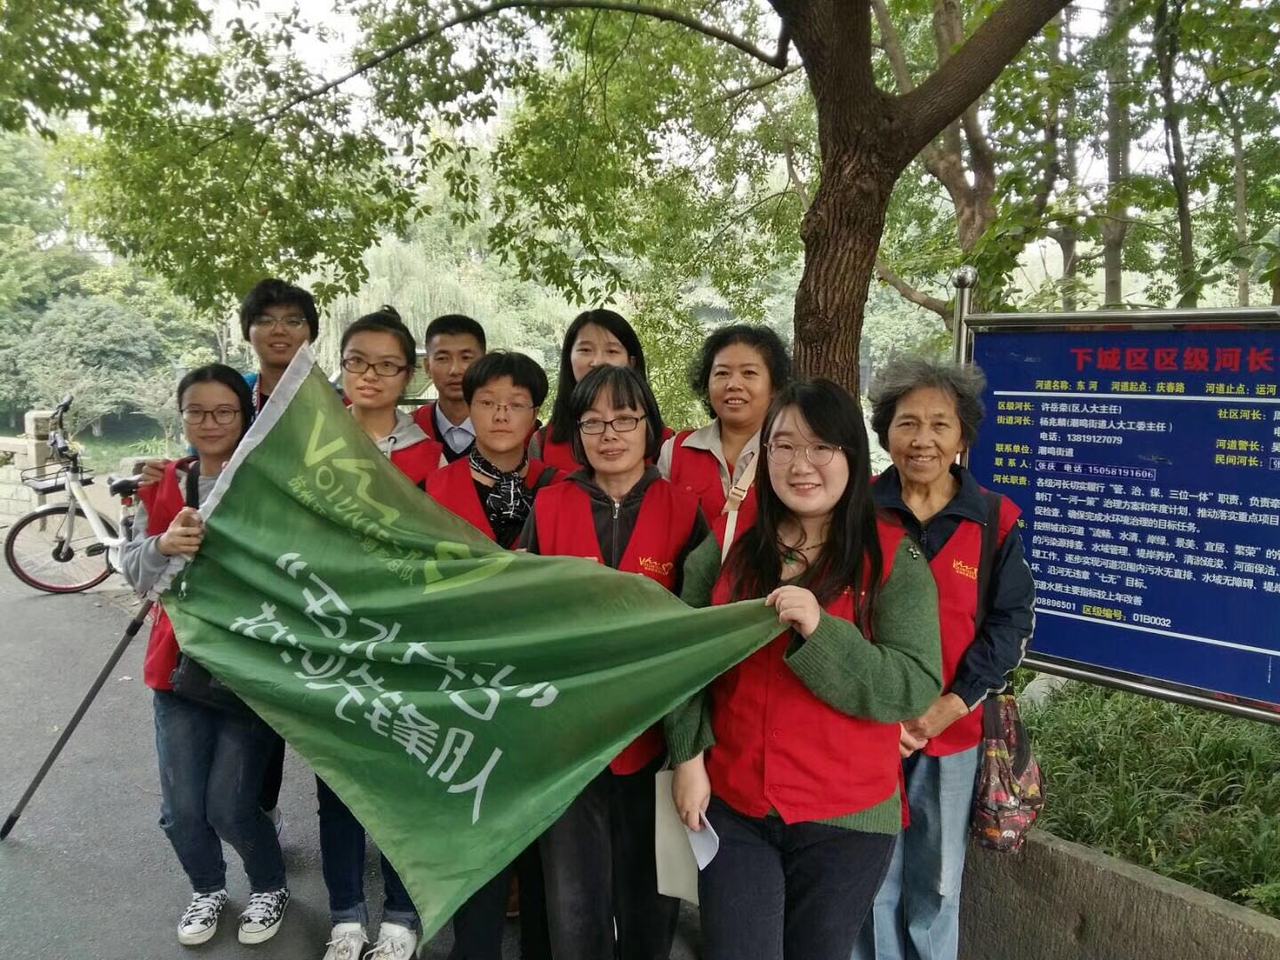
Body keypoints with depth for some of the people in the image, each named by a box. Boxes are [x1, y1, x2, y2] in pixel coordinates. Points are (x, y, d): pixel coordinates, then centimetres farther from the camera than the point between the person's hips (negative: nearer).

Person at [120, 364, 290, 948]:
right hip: (180, 659, 4)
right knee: (181, 809, 6)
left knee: (229, 805, -4)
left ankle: (270, 887, 27)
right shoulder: (161, 486, 6)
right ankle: (208, 889, 37)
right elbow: (133, 572, -1)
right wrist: (164, 545, -21)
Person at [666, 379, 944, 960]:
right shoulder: (726, 546, 1)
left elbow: (916, 689, -14)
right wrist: (687, 755, -4)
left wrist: (821, 631, -26)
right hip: (732, 806, 1)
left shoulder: (895, 559, -7)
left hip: (846, 816, -1)